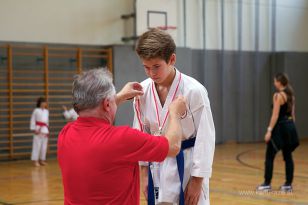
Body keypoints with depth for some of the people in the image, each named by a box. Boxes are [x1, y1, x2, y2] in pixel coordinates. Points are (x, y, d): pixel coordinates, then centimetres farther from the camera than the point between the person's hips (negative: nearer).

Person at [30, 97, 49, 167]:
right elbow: (32, 120, -5)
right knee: (37, 145, -7)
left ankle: (42, 160, 17)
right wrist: (34, 129, -10)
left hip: (45, 130, 6)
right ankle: (35, 160, -2)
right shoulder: (36, 110, -6)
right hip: (38, 129, -6)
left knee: (44, 146, 8)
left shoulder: (46, 111, 12)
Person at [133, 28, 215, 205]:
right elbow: (142, 133, 7)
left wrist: (197, 180, -11)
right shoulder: (143, 91, -4)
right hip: (158, 166, 5)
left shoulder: (194, 90, -17)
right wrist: (144, 173, 7)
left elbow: (205, 137, -13)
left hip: (188, 165, -4)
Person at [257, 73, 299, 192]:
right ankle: (288, 184, 11)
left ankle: (267, 184, 3)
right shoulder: (291, 95, 12)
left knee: (269, 156, 1)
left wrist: (269, 130, -18)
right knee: (288, 156, 10)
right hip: (290, 126, 8)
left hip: (280, 127, -8)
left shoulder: (278, 95, -13)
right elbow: (292, 113, 15)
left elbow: (275, 115, -18)